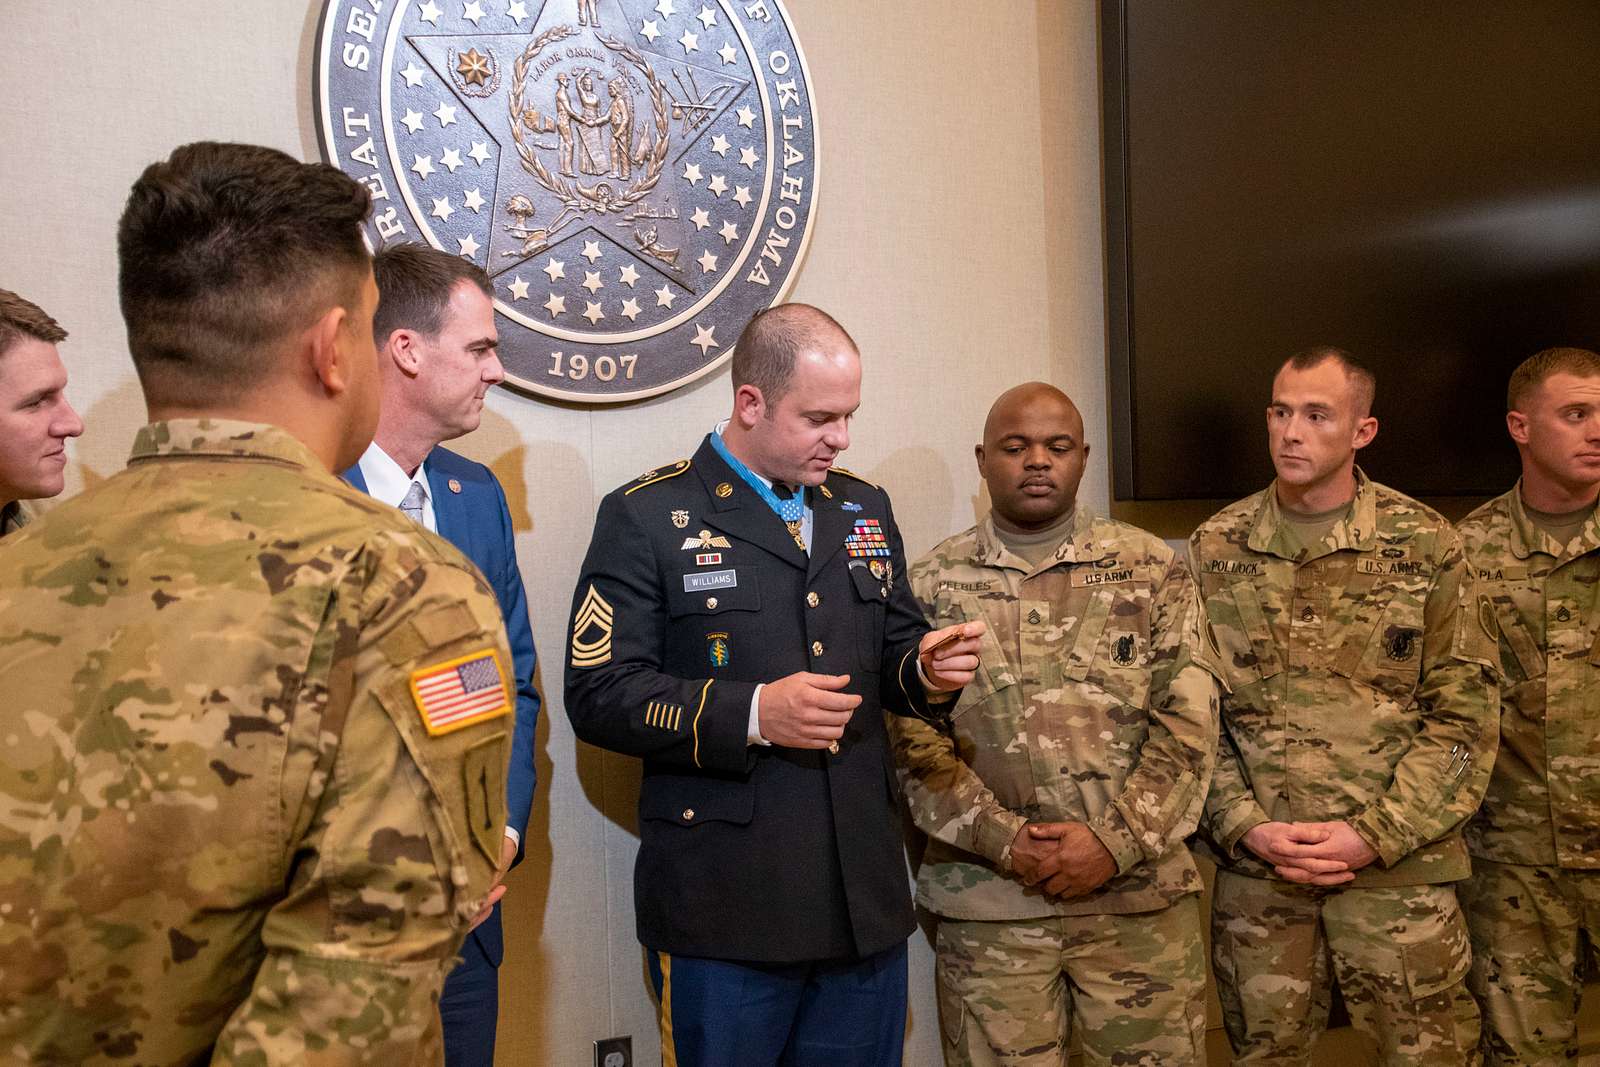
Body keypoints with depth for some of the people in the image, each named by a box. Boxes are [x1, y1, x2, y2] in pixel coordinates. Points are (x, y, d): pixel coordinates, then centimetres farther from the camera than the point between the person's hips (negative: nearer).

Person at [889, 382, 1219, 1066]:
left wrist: (1116, 841, -11)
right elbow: (910, 741, -2)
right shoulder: (931, 587, 3)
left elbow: (1188, 722, -1)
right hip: (988, 906, 0)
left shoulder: (1153, 570, 5)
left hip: (1142, 896, 1)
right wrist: (1006, 841, -12)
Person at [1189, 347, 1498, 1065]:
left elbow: (1462, 713, -3)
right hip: (1254, 866, 1)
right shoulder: (1214, 550, 2)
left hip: (1398, 865, -1)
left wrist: (1374, 834, -11)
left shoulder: (1425, 545, -1)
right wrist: (1246, 828, -8)